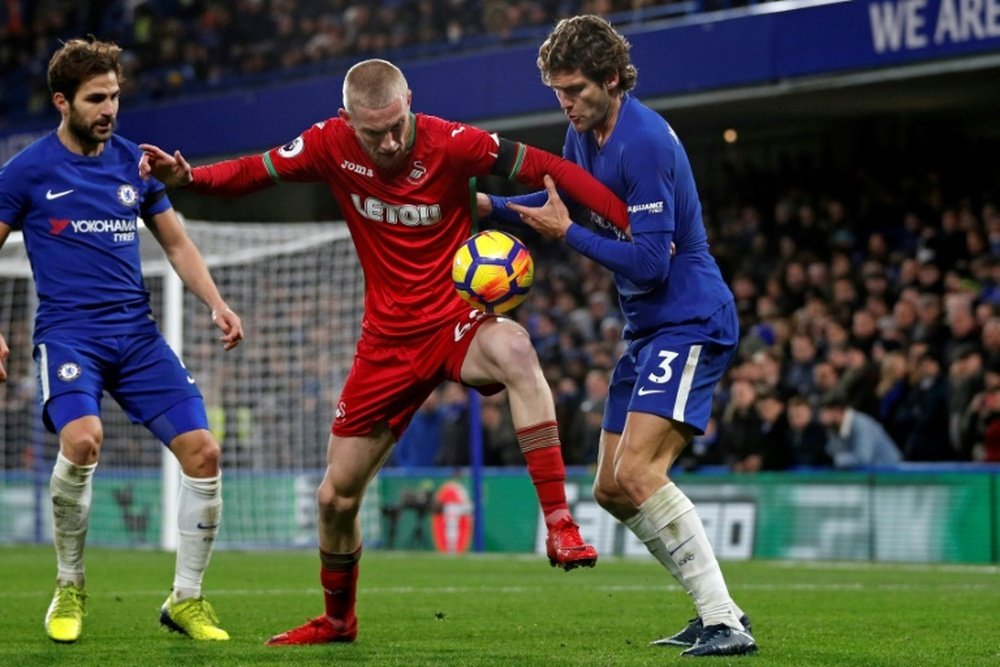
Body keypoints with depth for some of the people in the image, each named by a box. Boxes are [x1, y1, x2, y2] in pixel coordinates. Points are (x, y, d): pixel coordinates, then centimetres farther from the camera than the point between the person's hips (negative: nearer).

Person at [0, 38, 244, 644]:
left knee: (203, 452, -9)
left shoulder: (135, 162, 10)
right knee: (83, 440, -31)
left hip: (137, 332, 4)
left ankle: (186, 599, 9)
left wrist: (217, 304, 4)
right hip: (67, 331, -4)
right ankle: (70, 588, -8)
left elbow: (176, 242, 19)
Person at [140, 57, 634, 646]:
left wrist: (628, 221, -25)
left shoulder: (450, 144, -17)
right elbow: (254, 172, 2)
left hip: (456, 321, -4)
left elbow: (547, 168, -16)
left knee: (515, 350, -41)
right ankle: (338, 619, 36)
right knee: (337, 497, 7)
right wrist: (189, 175, -16)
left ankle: (560, 526, -37)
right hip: (388, 341, 4)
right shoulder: (331, 145, -8)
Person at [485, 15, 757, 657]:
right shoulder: (584, 133, 8)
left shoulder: (644, 141, -21)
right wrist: (489, 204, 13)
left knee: (636, 472, -23)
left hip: (690, 322, -10)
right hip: (647, 328, 10)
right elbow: (564, 200, 28)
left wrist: (566, 232, -17)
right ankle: (715, 612, 16)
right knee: (612, 489, 10)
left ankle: (727, 623, -21)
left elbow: (649, 261, -24)